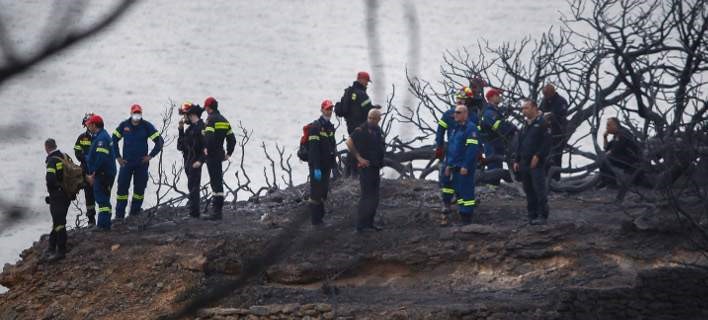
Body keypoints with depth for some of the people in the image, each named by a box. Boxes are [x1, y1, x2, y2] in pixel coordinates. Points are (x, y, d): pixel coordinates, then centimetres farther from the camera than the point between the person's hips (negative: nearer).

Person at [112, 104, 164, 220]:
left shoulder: (146, 126, -3)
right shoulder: (124, 125, 1)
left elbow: (159, 141, -1)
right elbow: (114, 140, 12)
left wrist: (150, 156, -4)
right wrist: (118, 157, 6)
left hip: (142, 163, 0)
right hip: (126, 162, 0)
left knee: (139, 188, 4)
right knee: (122, 187, -4)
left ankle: (135, 213, 15)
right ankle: (119, 214, 0)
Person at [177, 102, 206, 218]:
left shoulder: (201, 127, -13)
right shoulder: (190, 128, 16)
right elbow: (181, 144, 22)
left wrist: (200, 161, -24)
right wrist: (181, 128, 15)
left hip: (195, 163, -10)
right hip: (188, 162, 10)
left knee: (193, 187, -10)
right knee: (192, 187, 14)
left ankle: (194, 212, -9)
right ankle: (194, 211, 20)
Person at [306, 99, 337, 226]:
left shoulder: (330, 127, 11)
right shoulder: (315, 127, -16)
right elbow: (313, 149, -21)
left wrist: (332, 163, 18)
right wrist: (316, 168, -24)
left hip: (327, 165, 8)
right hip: (317, 166, -8)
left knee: (324, 191, 14)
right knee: (316, 192, -3)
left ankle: (320, 216, 24)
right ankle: (316, 220, 2)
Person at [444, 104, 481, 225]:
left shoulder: (471, 128, -12)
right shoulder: (456, 128, 18)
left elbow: (472, 148, -19)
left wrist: (466, 166, -23)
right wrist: (449, 165, 19)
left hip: (465, 168, -10)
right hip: (456, 167, 10)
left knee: (466, 192, -9)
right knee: (458, 192, 12)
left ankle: (467, 219, -8)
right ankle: (462, 218, 18)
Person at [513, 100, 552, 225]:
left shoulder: (542, 123, -6)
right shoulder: (525, 126, 19)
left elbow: (546, 143, -13)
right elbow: (520, 145, 23)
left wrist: (538, 156, -19)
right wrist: (517, 161, 15)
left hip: (537, 163, -8)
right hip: (524, 163, 8)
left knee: (539, 190, -10)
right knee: (529, 191, 8)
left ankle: (542, 215, -8)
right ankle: (532, 215, 12)